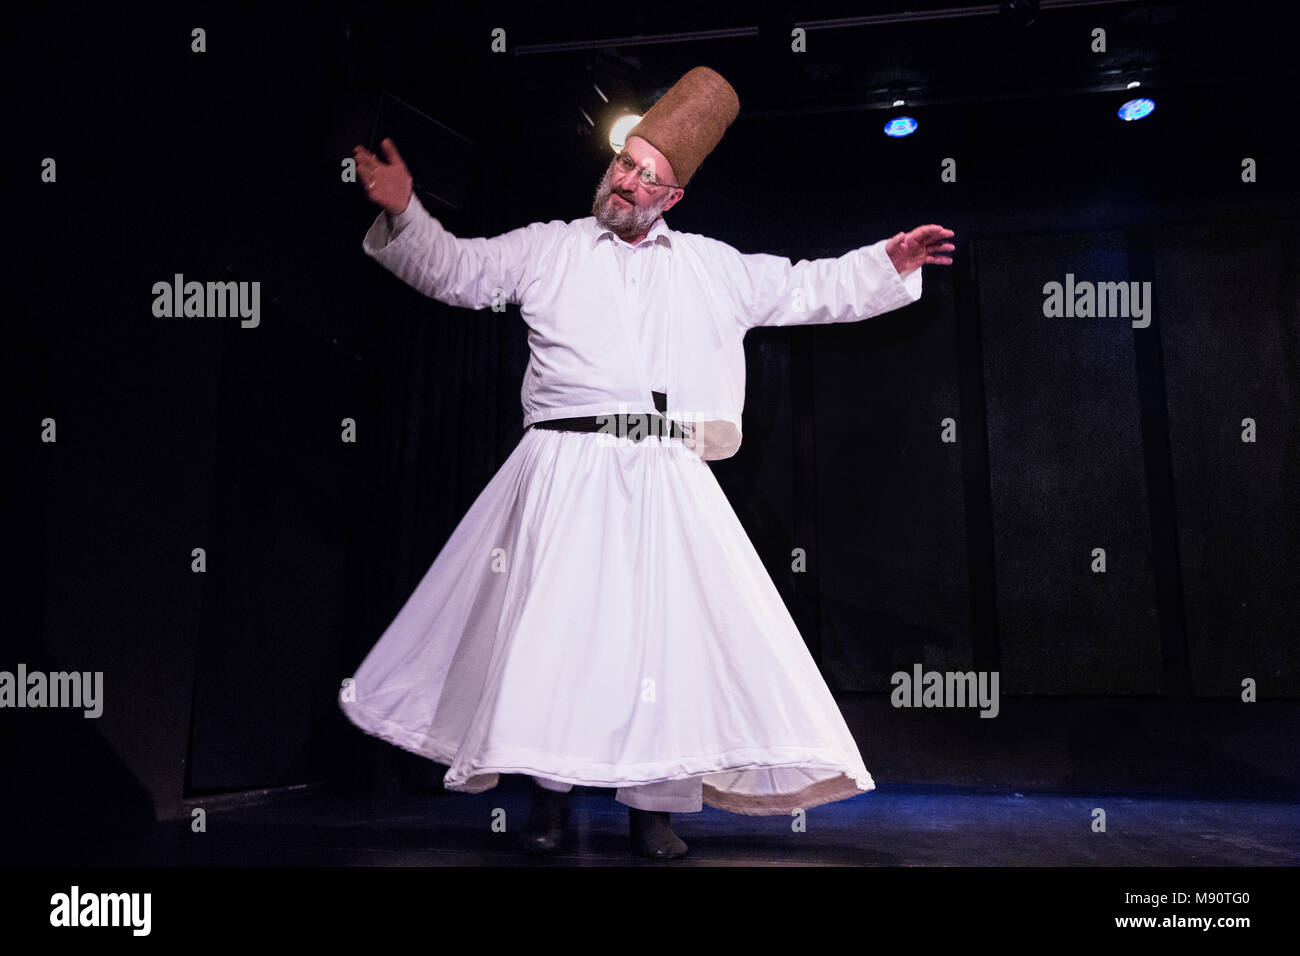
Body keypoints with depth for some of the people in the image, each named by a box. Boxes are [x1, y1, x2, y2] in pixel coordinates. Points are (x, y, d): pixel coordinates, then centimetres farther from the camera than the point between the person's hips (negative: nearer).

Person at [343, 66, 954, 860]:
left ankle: (655, 802, 10)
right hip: (567, 466, -1)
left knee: (667, 624, -2)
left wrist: (888, 263, 14)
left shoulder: (713, 267, 18)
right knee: (553, 617, -3)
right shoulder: (548, 247, 15)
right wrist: (403, 213, -2)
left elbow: (808, 290, 22)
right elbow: (454, 270, 13)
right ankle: (550, 793, 12)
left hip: (665, 475, 2)